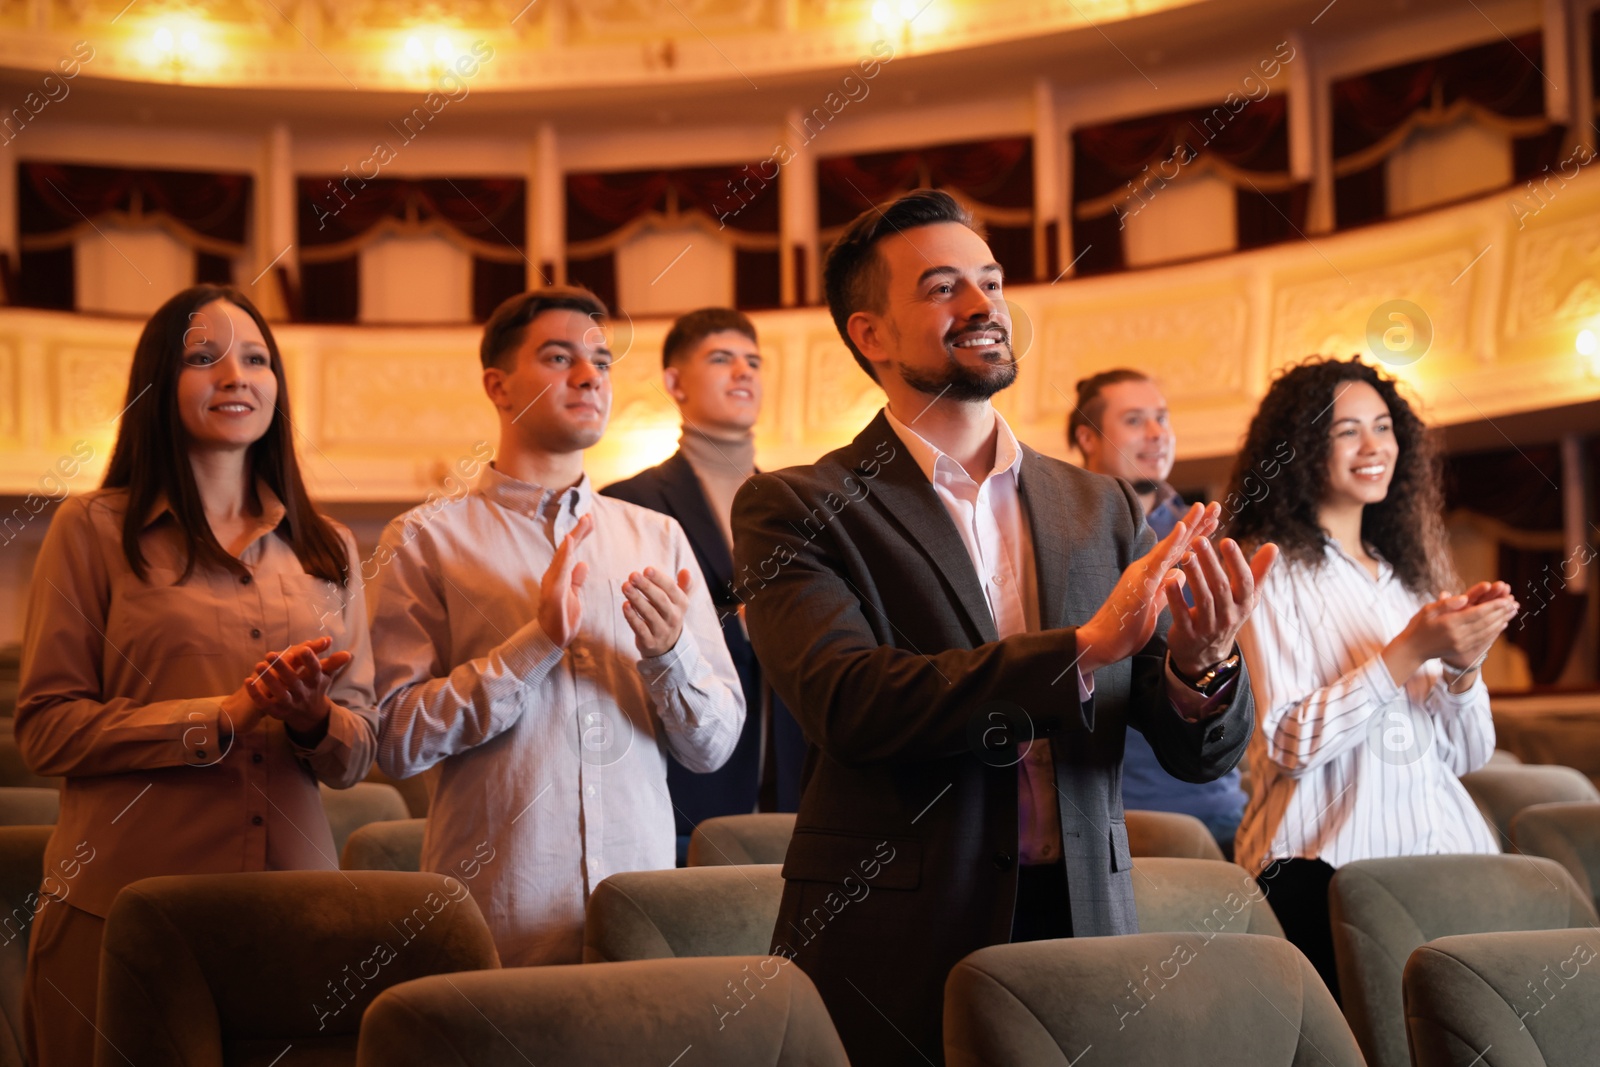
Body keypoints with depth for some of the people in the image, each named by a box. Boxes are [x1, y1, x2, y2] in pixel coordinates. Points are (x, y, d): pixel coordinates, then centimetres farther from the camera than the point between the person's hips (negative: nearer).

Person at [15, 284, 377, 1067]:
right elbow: (44, 728, -4)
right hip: (122, 908, -3)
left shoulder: (326, 549, 14)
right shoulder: (95, 530, 3)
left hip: (290, 906, 3)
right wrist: (223, 718, -14)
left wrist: (314, 721, -9)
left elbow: (357, 753, 14)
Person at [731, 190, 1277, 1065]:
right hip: (894, 956, -3)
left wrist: (1202, 668, -16)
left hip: (1081, 928, 4)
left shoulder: (1101, 509, 8)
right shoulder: (794, 509, -3)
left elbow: (1201, 755, 6)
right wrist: (1083, 648, -23)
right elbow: (849, 701, -19)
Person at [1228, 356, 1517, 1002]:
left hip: (1443, 847, 5)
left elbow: (1467, 754, 15)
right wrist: (1410, 652, -15)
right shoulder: (1270, 571, 0)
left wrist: (1463, 664, -4)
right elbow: (1290, 742, -11)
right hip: (1328, 868, -5)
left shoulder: (1411, 572, 19)